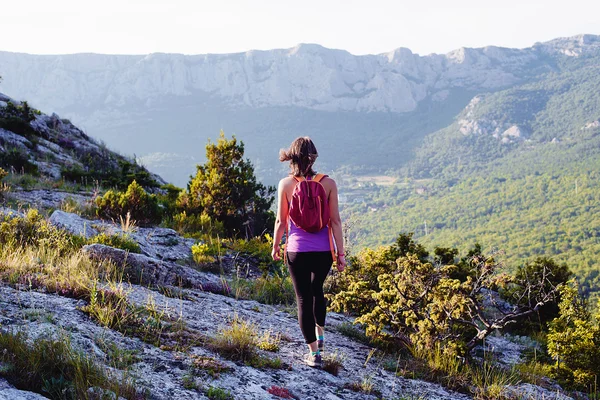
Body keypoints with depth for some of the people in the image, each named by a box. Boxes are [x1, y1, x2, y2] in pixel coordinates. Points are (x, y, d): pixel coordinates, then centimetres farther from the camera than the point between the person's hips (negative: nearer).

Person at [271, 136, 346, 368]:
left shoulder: (285, 184, -8)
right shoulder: (328, 183, -7)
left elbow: (281, 221, -3)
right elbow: (335, 221, -5)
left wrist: (275, 247, 12)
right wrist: (341, 253, 1)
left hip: (297, 251, -2)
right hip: (323, 251, 2)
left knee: (304, 298, 7)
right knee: (317, 290, 27)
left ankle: (314, 353, 8)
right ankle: (320, 335, 38)